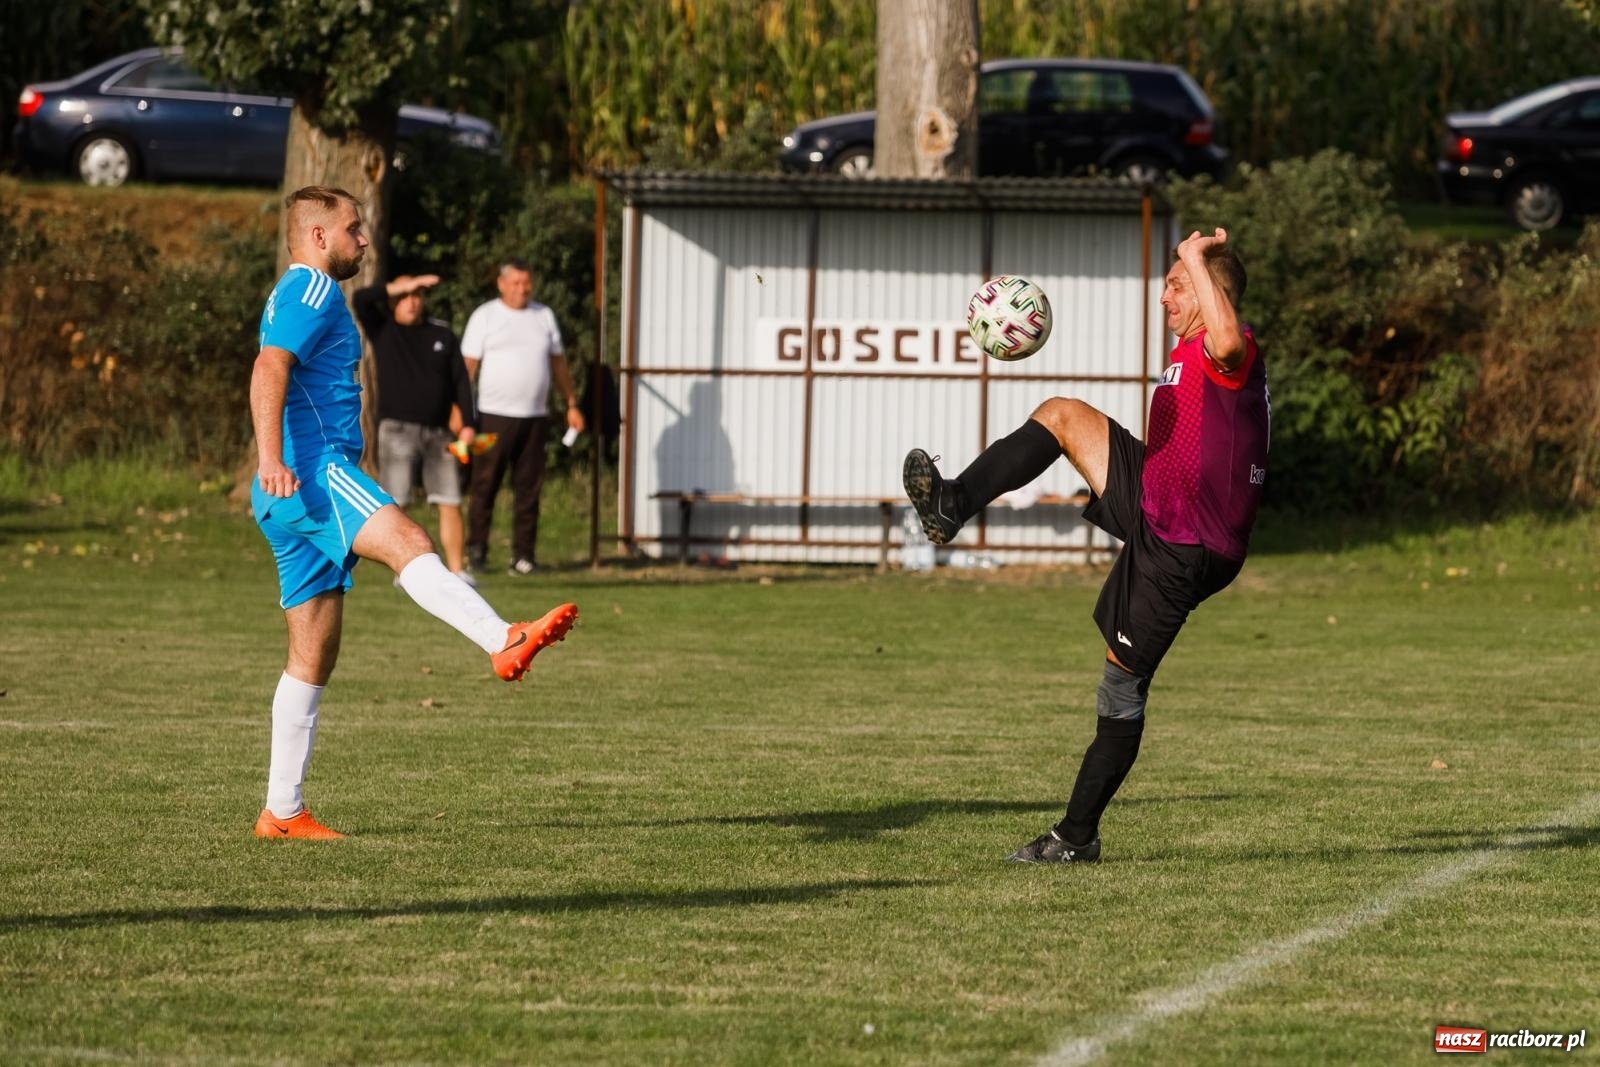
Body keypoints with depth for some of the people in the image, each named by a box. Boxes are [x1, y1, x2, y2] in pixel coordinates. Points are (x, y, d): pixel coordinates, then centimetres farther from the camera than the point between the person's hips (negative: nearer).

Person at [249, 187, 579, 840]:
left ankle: (282, 811, 9)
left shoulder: (300, 297, 29)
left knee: (314, 658, 9)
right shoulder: (311, 291, -4)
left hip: (292, 497, 11)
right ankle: (505, 642, -59)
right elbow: (269, 370, -20)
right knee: (406, 542, -34)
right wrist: (271, 460, -34)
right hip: (314, 471, -11)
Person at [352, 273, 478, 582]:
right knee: (395, 504, -6)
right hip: (397, 430, -2)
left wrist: (468, 423, -2)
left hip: (438, 431, 2)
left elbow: (461, 380, 8)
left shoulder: (442, 334, 11)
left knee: (450, 503, -2)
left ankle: (456, 570, 1)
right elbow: (360, 299, -11)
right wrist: (402, 286, -11)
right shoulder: (382, 330, 5)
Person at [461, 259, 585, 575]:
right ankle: (476, 549, 3)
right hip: (494, 415, -4)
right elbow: (468, 366, -3)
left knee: (529, 487, 3)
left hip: (535, 416, 4)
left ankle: (523, 553, 6)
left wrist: (572, 404, 14)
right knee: (485, 484, -2)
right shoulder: (485, 316, 2)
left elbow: (558, 363, 18)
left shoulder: (544, 316, 14)